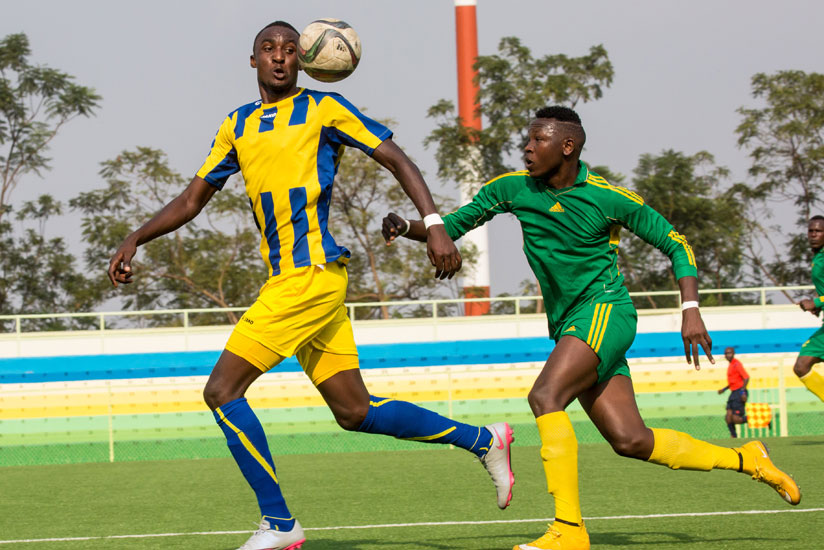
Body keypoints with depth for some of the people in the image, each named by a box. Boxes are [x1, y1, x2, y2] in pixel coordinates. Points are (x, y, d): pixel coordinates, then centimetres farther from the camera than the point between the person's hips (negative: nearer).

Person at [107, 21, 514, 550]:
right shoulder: (238, 126, 19)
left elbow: (395, 158, -1)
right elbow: (194, 198, 24)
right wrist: (135, 240, 13)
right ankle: (483, 440, 21)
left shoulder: (323, 109, 0)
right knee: (354, 411, 8)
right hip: (287, 281, 7)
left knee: (223, 391, -11)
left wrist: (434, 224, -12)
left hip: (313, 272, -7)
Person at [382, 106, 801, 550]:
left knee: (545, 396, -28)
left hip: (604, 311, -6)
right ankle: (745, 460, 18)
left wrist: (691, 310, -8)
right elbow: (449, 227, 10)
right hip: (567, 326, 6)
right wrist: (406, 226, -10)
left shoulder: (610, 198, -7)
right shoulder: (513, 188, 4)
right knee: (629, 440, 0)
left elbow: (675, 243, 2)